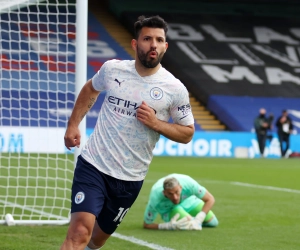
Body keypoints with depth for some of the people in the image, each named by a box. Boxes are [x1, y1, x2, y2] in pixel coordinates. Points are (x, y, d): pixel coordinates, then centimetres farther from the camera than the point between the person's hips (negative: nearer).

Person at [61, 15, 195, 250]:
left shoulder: (175, 89, -7)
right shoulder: (112, 68, -2)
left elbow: (187, 133, 2)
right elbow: (90, 89, 21)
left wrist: (156, 123, -15)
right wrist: (73, 124, 13)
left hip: (129, 178, 1)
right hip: (92, 165, -1)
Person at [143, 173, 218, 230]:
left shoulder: (188, 183, -41)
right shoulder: (156, 199, -43)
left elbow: (210, 199, -27)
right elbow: (146, 225, -30)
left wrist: (198, 220, -37)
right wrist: (169, 226, -44)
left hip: (188, 200, 2)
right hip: (168, 210, -2)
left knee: (213, 222, 0)